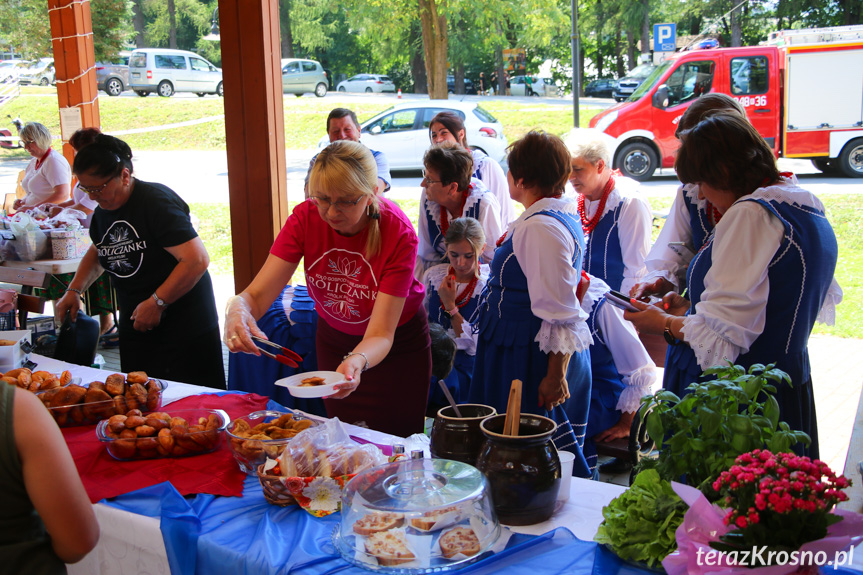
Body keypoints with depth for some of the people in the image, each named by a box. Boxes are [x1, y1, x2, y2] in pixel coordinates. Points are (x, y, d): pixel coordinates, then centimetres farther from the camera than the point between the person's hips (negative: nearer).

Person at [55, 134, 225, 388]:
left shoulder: (157, 202, -17)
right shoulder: (103, 211, 10)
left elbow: (197, 260, -25)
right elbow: (97, 253, 32)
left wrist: (156, 303, -21)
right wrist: (74, 291, 17)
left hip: (183, 328, -8)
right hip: (134, 325, 8)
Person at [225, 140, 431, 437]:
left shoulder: (398, 234, -31)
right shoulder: (306, 218, -22)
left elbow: (380, 335, -33)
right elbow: (257, 294, -26)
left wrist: (357, 361, -55)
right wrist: (238, 308, -49)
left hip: (396, 344, -3)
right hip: (333, 340, 3)